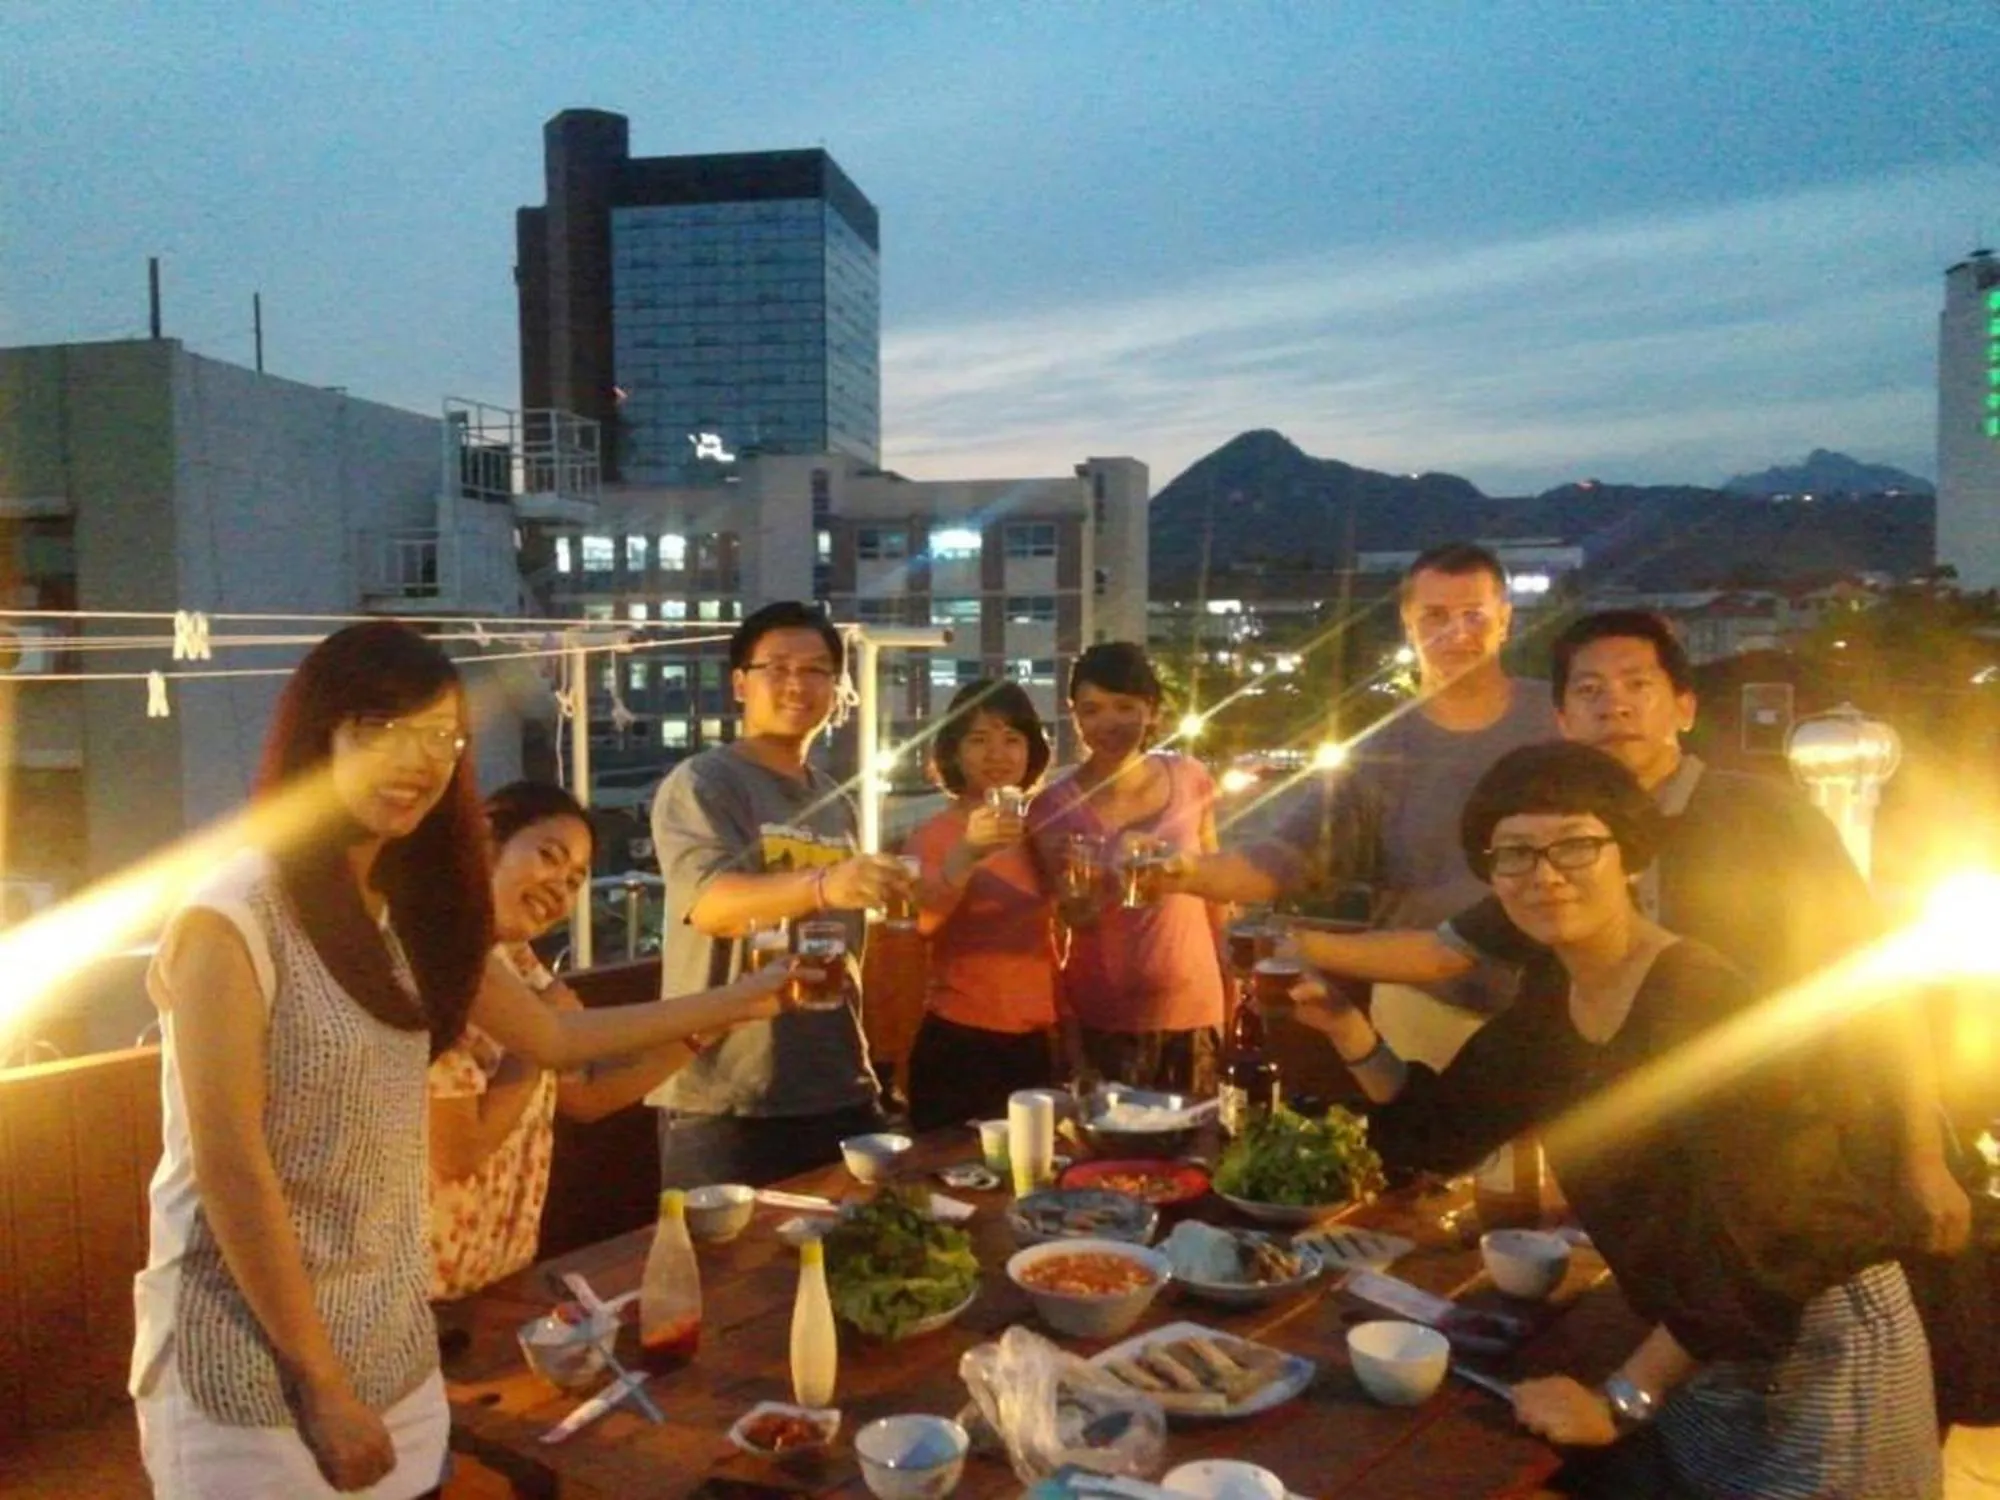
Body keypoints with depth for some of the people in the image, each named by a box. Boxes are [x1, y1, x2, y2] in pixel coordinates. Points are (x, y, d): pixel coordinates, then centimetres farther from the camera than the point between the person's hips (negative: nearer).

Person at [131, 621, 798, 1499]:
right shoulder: (233, 915, -17)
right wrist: (319, 1384, -15)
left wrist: (744, 1000, 12)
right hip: (255, 1367, -6)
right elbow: (230, 1170, -18)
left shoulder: (413, 911, 4)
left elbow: (555, 1039, 13)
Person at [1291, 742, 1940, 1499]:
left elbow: (1745, 1247, -29)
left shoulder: (1702, 1005, -26)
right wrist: (1348, 1030, -10)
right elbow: (1443, 1132, 3)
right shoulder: (1551, 996, -3)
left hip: (1815, 1345, -6)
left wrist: (1621, 1399, -24)